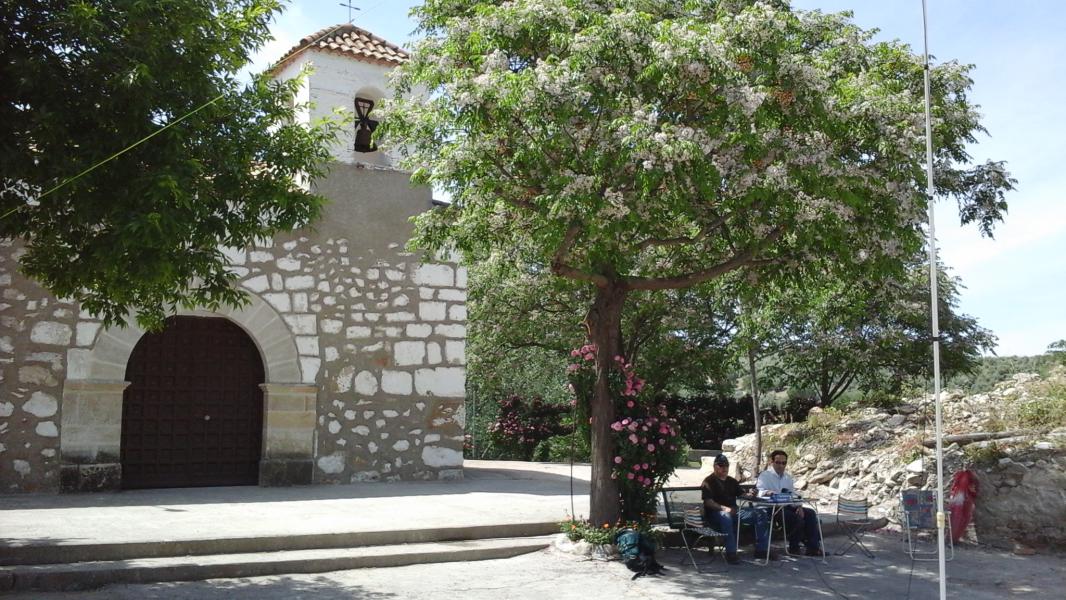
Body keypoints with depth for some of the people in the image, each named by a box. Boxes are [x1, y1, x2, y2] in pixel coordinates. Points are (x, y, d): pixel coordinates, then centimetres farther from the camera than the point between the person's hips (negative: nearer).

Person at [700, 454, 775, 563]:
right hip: (715, 513, -7)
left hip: (733, 511, 7)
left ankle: (761, 549, -5)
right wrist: (724, 508, -27)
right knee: (726, 516, -42)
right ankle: (730, 553, -39)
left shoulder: (732, 481, 23)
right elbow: (708, 502, -13)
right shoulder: (709, 481, -1)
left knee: (761, 513, -3)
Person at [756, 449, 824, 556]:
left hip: (787, 507, 7)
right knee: (796, 518, -29)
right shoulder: (765, 476, -1)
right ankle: (794, 547, -11)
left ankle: (813, 547, -14)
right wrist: (768, 492, -42)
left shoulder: (788, 477, 20)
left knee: (810, 513, -12)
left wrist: (799, 506, -4)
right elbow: (760, 491, -18)